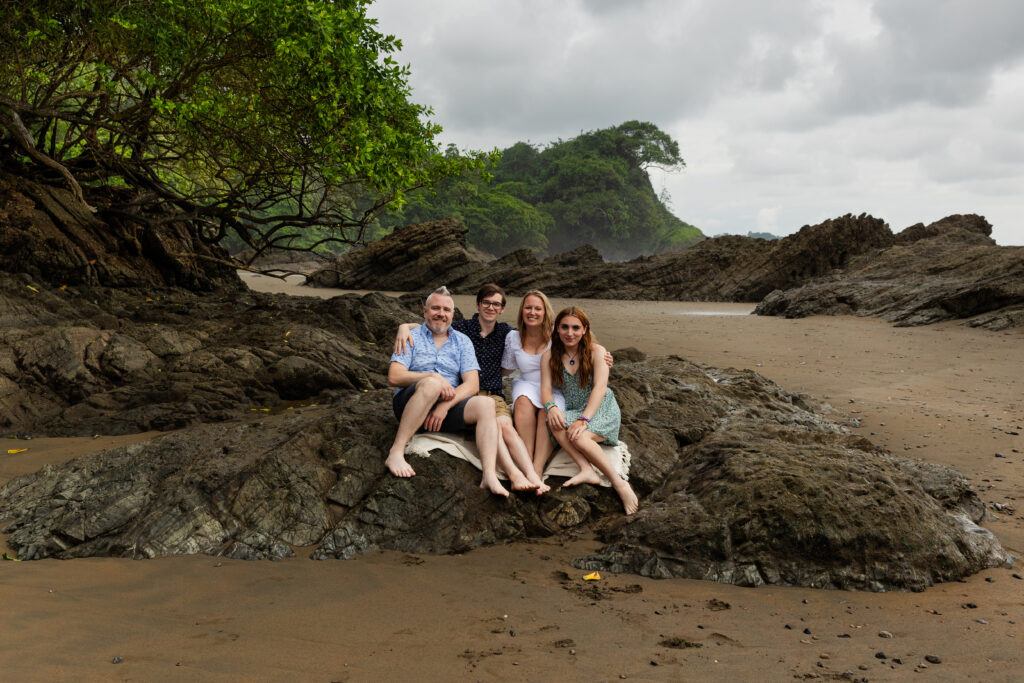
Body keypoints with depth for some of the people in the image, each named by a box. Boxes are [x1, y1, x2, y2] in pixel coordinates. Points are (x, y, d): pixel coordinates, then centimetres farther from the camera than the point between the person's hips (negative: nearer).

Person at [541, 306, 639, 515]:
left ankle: (619, 483, -29)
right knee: (556, 424, -31)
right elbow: (546, 388, -4)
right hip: (571, 411, 3)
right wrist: (551, 406, -29)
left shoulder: (596, 352, -5)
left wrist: (583, 419, -29)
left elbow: (600, 388, -16)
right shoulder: (549, 356, 6)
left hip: (601, 411, -3)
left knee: (579, 436, -34)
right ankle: (586, 470, -36)